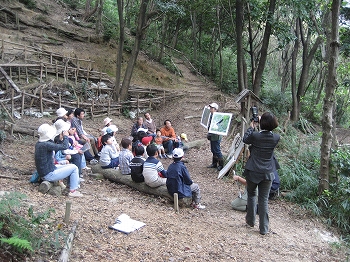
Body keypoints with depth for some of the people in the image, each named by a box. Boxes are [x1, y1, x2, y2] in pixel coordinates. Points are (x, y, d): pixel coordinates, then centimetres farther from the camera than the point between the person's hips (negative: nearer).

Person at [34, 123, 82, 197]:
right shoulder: (45, 145, -26)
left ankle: (73, 185, 26)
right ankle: (73, 191, 3)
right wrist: (65, 136, -8)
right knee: (74, 168, -4)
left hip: (43, 172, 10)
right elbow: (64, 146, -26)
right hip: (49, 175, -10)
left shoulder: (39, 143, 4)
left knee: (70, 166, 20)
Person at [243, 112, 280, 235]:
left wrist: (251, 127, 13)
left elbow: (245, 139, 3)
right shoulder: (276, 138, -10)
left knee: (252, 195, 21)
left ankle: (250, 221, 34)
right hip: (268, 173, 2)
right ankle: (264, 228, 15)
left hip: (253, 172, -2)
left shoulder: (255, 136, -19)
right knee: (264, 199, 11)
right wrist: (257, 128, 10)